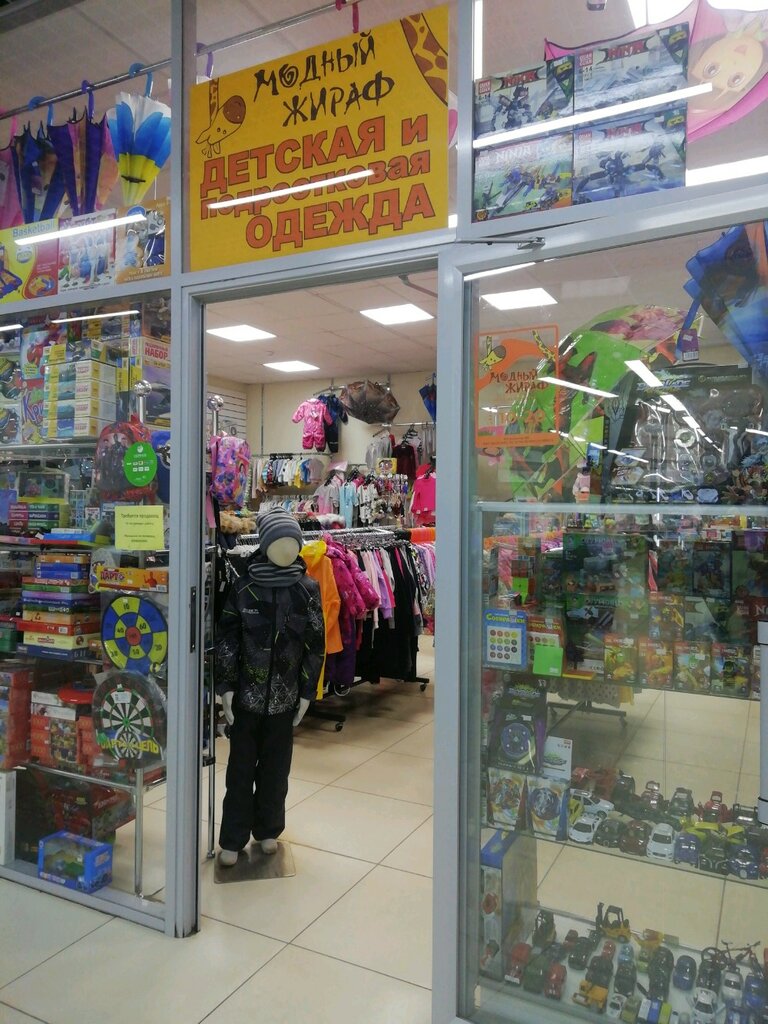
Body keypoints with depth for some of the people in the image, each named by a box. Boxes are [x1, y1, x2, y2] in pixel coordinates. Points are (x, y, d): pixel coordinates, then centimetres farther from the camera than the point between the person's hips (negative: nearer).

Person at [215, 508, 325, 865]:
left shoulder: (308, 589, -3)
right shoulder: (244, 586, -5)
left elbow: (315, 645, 1)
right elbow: (226, 638, -2)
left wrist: (307, 691, 1)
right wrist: (226, 686, -5)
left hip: (285, 696, 1)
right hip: (246, 693, -1)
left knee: (276, 767, 13)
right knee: (241, 768, 8)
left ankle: (267, 830, 32)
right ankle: (232, 839, 23)